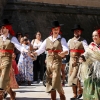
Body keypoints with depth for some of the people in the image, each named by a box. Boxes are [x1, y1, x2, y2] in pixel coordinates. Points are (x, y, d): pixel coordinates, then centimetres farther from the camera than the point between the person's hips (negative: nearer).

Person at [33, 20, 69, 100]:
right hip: (49, 61, 4)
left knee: (56, 80, -14)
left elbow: (67, 50, -14)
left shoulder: (62, 39, 0)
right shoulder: (47, 40, 11)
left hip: (57, 61, -4)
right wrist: (34, 53, -15)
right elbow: (41, 49, 5)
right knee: (50, 80, 4)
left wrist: (63, 53, -37)